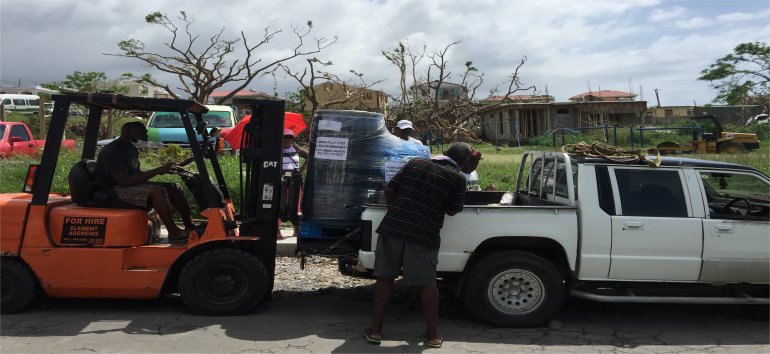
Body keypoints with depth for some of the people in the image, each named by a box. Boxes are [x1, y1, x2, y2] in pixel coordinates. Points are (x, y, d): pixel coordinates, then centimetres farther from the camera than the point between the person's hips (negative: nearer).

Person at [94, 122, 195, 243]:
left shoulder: (132, 150, 13)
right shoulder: (112, 151, -19)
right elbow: (124, 181, -27)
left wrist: (163, 169, 3)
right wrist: (157, 171, -27)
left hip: (132, 186, 10)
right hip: (114, 191, -10)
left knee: (173, 188, -2)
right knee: (157, 191, -32)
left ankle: (190, 227, -5)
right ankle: (174, 233, -29)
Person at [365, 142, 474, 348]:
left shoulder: (415, 163, 11)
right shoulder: (457, 178, 0)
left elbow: (389, 190, 10)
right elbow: (452, 211, 7)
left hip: (391, 228, 3)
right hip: (423, 235, -2)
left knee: (385, 277, 11)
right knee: (427, 283, 10)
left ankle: (375, 330, 16)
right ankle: (433, 335, 18)